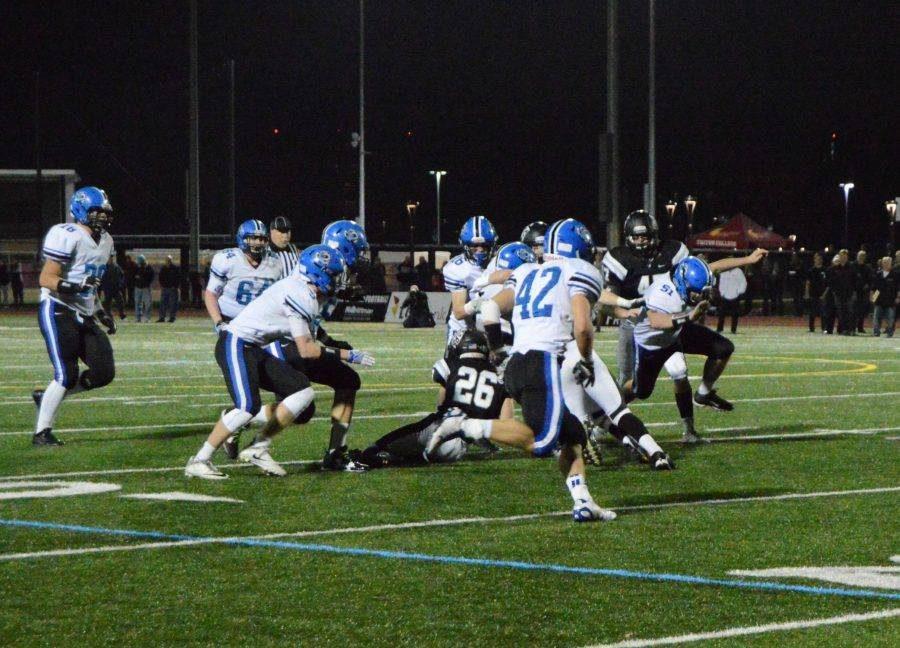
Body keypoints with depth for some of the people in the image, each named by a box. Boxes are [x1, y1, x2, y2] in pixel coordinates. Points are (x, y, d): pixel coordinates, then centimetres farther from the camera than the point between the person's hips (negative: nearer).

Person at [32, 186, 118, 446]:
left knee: (103, 373, 0)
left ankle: (47, 397, 17)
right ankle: (41, 432, -2)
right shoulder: (68, 237, -15)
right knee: (67, 375, -14)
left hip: (84, 315, 9)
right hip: (57, 312, -9)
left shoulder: (104, 241, 13)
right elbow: (46, 279, -17)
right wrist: (74, 286, -32)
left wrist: (101, 312, 18)